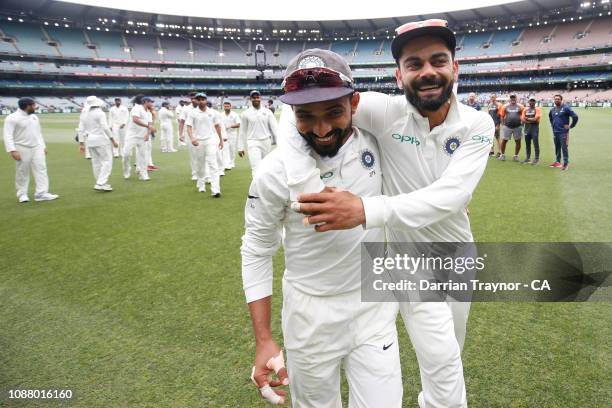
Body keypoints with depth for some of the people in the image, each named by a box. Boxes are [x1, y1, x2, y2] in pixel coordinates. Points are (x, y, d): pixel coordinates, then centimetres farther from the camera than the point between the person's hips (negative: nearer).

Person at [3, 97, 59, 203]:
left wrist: (43, 146, 17)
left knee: (41, 169, -4)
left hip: (37, 148, 6)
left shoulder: (34, 117, 11)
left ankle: (41, 193, -4)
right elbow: (8, 136, -14)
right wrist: (12, 150, -22)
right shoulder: (12, 118, -10)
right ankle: (22, 194, 16)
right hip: (22, 149, -6)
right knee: (22, 172, 4)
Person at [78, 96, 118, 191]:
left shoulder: (86, 114, 12)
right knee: (107, 161, -6)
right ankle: (100, 184, -16)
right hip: (101, 140, -8)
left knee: (96, 162, 11)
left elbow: (81, 130, 10)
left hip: (90, 141, 8)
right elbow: (105, 127, -17)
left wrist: (81, 144, 13)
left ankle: (101, 183, 18)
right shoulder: (100, 113, -8)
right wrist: (113, 140, -14)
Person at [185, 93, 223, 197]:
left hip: (210, 140, 0)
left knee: (213, 164, -10)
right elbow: (189, 127, -6)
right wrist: (192, 138, -23)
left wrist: (221, 139, 16)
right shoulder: (192, 112, 1)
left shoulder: (212, 112, 7)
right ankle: (201, 185, 32)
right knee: (199, 165, 12)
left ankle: (215, 190, -17)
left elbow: (217, 126, 15)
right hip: (198, 142, 0)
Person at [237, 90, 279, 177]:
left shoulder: (267, 112, 5)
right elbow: (242, 132, 6)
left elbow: (274, 127, 1)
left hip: (266, 142, 3)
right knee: (257, 169, -13)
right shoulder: (246, 113, 2)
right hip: (253, 143, -2)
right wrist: (240, 148, 3)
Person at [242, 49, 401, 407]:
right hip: (311, 313, -2)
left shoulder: (375, 142, -11)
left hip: (375, 306, 3)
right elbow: (256, 251, -10)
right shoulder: (276, 171, -20)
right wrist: (264, 340, -11)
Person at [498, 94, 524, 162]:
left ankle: (516, 155, 17)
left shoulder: (520, 106, 1)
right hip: (507, 127, 0)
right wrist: (503, 123, 3)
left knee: (518, 141, 3)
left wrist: (522, 123, 3)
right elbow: (502, 116, 8)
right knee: (504, 140, -1)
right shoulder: (505, 106, 2)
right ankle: (502, 155, 16)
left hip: (517, 127, 1)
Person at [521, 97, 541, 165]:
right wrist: (531, 120, -10)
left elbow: (535, 119, -12)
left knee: (536, 144, -6)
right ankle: (528, 158, 18)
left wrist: (527, 118, -2)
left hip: (535, 128, -5)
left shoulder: (537, 109, -1)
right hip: (527, 128, 5)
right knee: (527, 144, 10)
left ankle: (536, 159, -3)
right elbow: (522, 119, 3)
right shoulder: (525, 109, 13)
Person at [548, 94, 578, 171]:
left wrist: (571, 126, -7)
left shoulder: (565, 108, -9)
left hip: (563, 132, -6)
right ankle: (557, 162, 23)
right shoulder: (552, 110, 11)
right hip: (555, 132, 6)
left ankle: (566, 164, -5)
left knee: (564, 148, -7)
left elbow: (575, 116, -11)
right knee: (557, 147, 14)